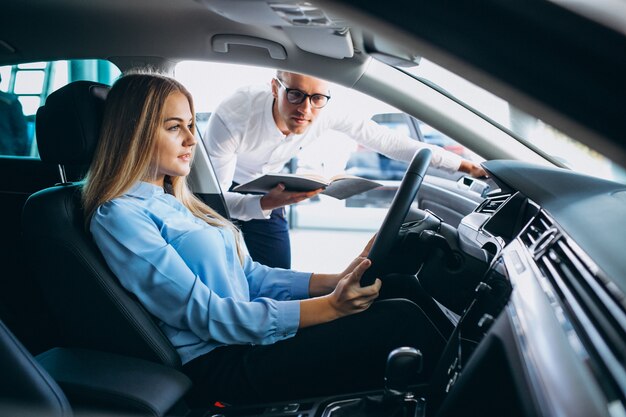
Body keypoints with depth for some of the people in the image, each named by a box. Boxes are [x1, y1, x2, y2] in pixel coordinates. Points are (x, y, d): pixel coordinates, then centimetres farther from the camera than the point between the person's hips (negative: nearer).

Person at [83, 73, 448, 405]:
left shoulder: (175, 202, 16)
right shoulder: (118, 217, -12)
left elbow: (252, 276, 14)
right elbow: (206, 315, -19)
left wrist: (335, 281, -1)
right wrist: (329, 306, -23)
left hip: (250, 336, 9)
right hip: (219, 365, -9)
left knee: (396, 293, -5)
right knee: (400, 320, -18)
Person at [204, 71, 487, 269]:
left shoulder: (326, 115, -25)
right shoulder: (232, 117, -36)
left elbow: (384, 140, -17)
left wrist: (462, 165, -18)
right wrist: (266, 204, -52)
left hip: (264, 192, 4)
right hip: (220, 194, -3)